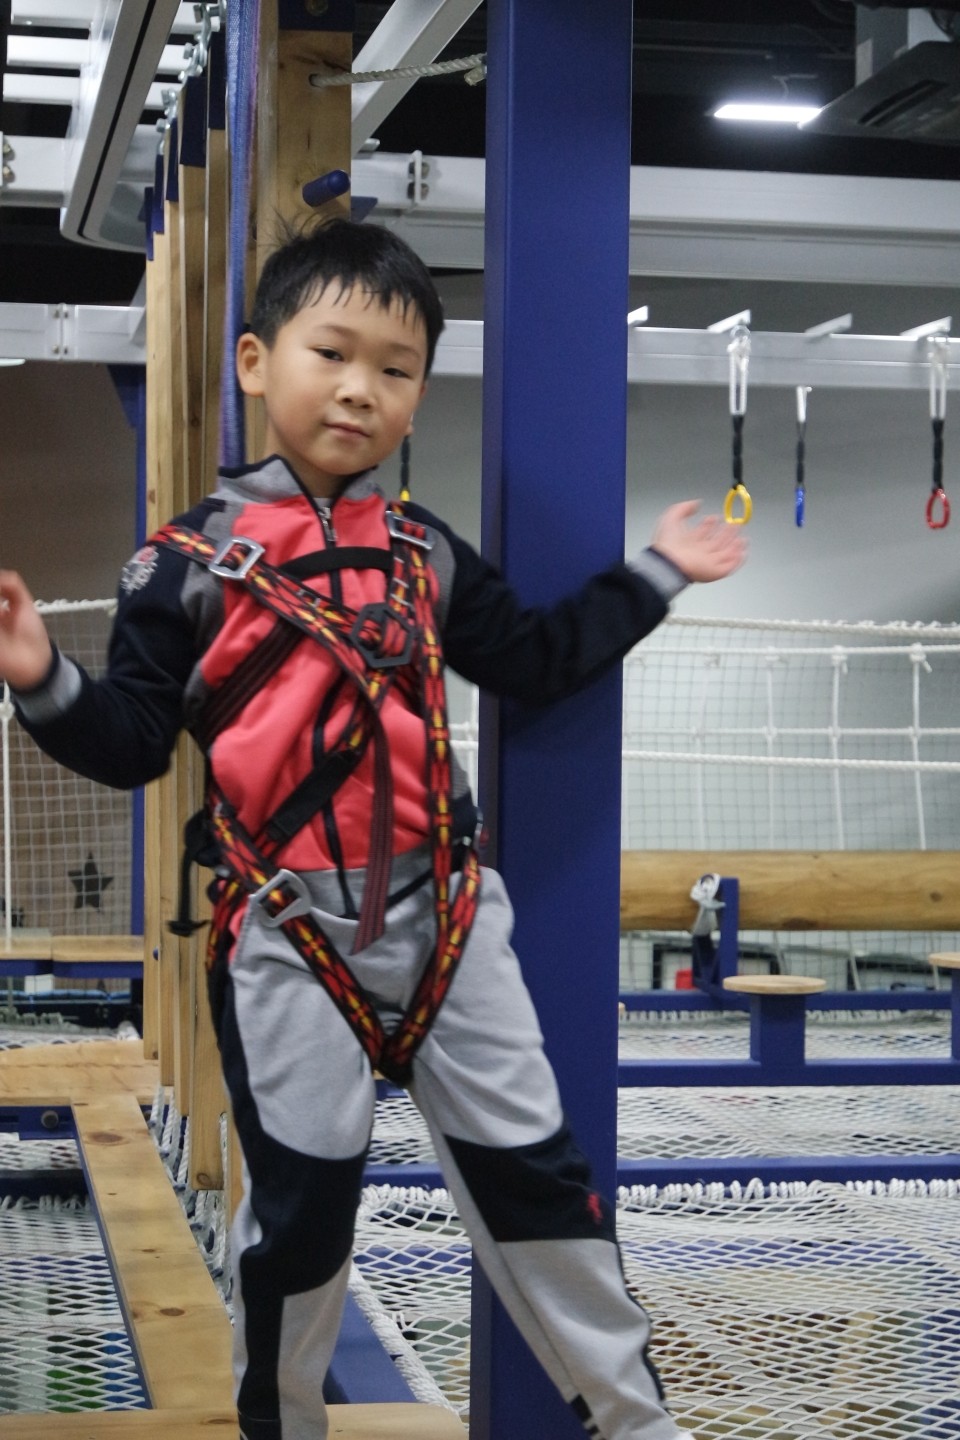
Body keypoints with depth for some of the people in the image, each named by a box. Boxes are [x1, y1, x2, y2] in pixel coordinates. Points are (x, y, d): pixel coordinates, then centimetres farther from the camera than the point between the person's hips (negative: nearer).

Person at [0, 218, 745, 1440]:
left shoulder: (425, 554, 7)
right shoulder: (190, 561, -5)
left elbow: (536, 662, 16)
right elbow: (132, 744, -5)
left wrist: (653, 574, 15)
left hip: (446, 914, 4)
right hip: (286, 930, -3)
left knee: (533, 1171, 10)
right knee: (298, 1202, 6)